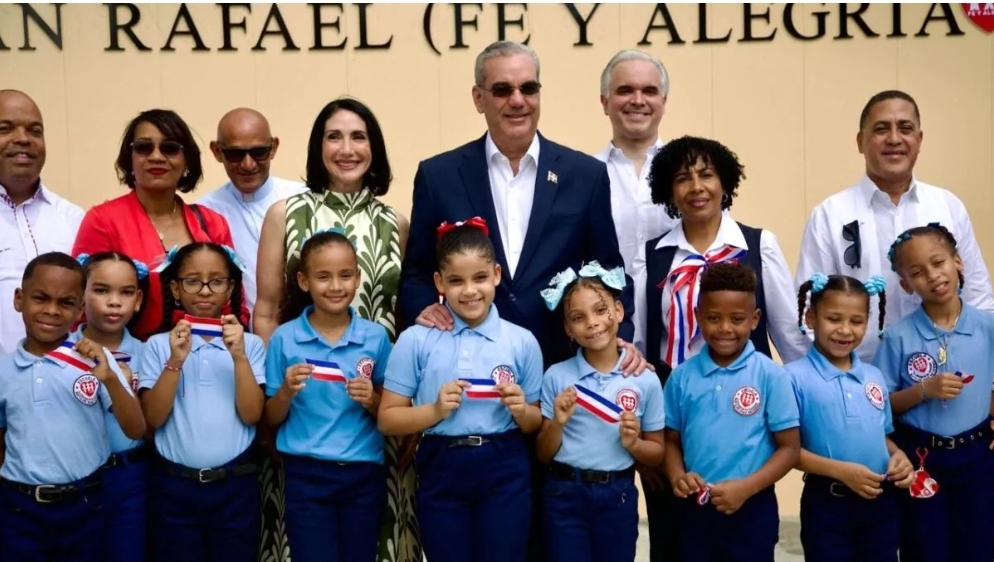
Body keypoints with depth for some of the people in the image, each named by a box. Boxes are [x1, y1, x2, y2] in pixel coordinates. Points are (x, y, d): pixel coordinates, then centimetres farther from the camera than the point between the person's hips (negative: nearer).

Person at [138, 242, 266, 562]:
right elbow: (153, 419, -7)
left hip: (236, 485, 0)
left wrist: (239, 357, -18)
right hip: (174, 486, 0)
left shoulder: (250, 343, 1)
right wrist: (175, 361, -18)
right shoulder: (158, 345, 1)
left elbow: (252, 415, -8)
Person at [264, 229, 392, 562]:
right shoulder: (283, 339, -3)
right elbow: (271, 419, 2)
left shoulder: (376, 337, -1)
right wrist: (286, 391, -16)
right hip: (306, 476, -1)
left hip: (364, 475, 2)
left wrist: (371, 400, -13)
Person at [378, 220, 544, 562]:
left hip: (504, 473, 1)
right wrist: (435, 410, -15)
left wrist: (521, 410, -12)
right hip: (441, 472, 0)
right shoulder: (415, 341, -3)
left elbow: (535, 424, 9)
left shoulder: (522, 342, 0)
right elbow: (387, 420, 0)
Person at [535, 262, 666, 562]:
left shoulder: (645, 381, -4)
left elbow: (657, 453, 4)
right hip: (564, 494, 0)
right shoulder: (556, 376, -4)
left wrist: (633, 443, -14)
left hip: (617, 496, 1)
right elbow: (543, 455, 0)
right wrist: (557, 423, -17)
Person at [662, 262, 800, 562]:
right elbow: (672, 439, 8)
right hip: (696, 509, 3)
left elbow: (789, 448, -6)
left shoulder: (771, 376, -7)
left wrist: (745, 487, -17)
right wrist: (677, 476, -12)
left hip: (752, 510, -2)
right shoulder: (682, 376, 1)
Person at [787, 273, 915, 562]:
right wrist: (841, 470, -20)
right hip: (827, 504, -5)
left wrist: (899, 457, -3)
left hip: (881, 502, 5)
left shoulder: (874, 376, 8)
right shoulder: (795, 376, -10)